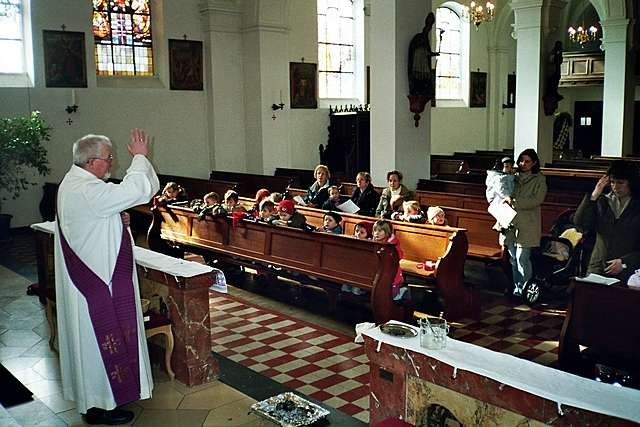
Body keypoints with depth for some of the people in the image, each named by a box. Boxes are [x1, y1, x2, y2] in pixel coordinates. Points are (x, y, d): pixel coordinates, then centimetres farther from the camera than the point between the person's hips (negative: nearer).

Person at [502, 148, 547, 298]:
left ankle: (522, 290, -1)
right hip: (511, 223, 5)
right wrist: (505, 199, 0)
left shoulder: (539, 180, 0)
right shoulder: (515, 177, 15)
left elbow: (537, 200, -12)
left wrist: (514, 201, -17)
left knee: (522, 258, -8)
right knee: (513, 258, 8)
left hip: (527, 225, -5)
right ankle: (515, 287, 17)